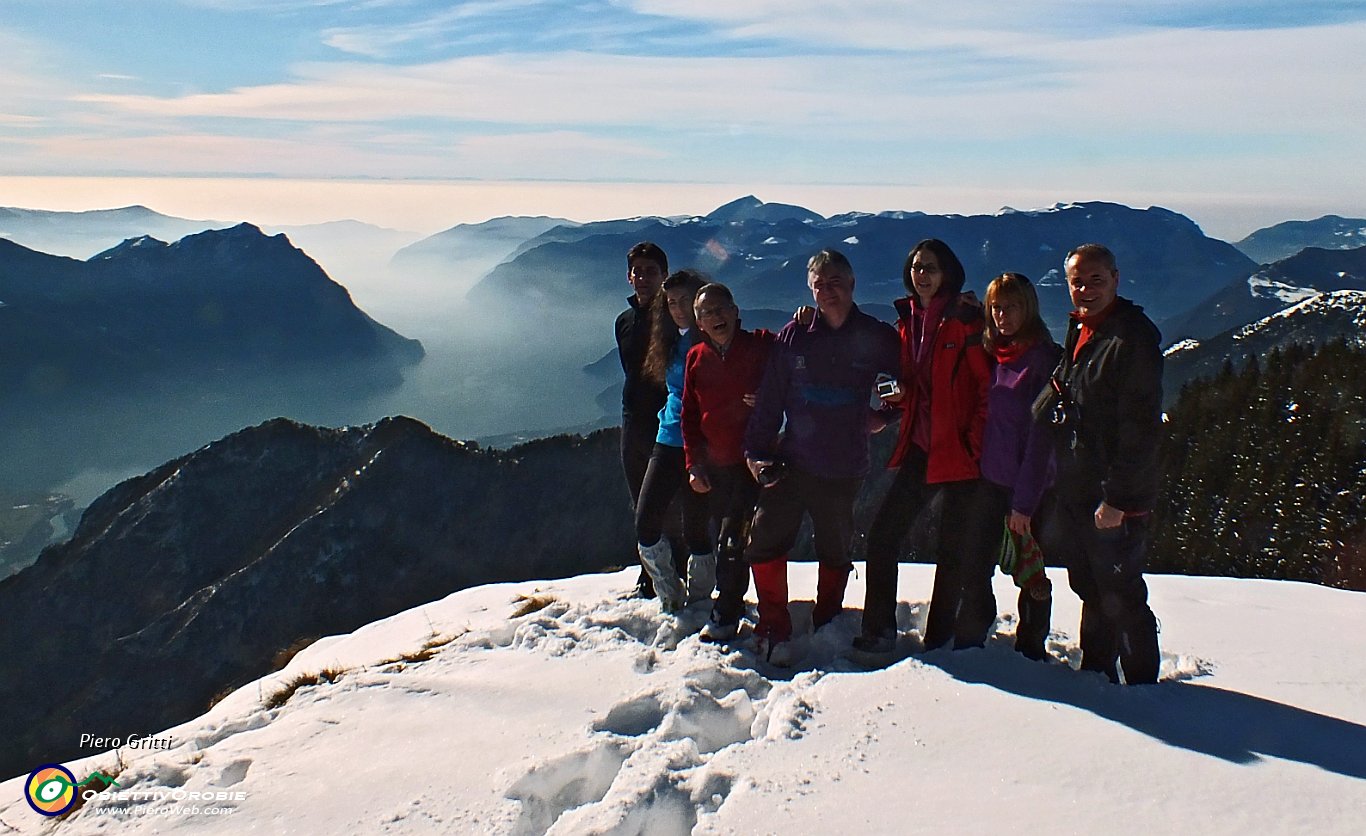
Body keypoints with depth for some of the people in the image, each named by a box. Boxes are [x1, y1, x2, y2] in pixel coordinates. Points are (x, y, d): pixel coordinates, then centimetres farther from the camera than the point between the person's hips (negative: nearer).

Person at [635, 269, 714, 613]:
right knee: (646, 523, -4)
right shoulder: (671, 343, 15)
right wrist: (670, 414, 15)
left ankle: (698, 599, 20)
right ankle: (670, 596, 15)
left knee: (695, 528, 0)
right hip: (669, 441, 6)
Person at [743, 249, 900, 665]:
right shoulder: (793, 335, 1)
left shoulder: (876, 337, 0)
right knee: (765, 541, -10)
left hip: (844, 468, 0)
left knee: (835, 550, 14)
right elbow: (770, 397, 2)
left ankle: (827, 624, 34)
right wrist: (756, 450, 0)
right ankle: (773, 629, 4)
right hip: (791, 461, 0)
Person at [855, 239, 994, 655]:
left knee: (954, 548, 3)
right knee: (883, 533, 4)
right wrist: (888, 405, 0)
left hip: (958, 449, -6)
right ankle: (878, 632, 14)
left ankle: (939, 639, 15)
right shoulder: (907, 320, 11)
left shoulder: (964, 319, -8)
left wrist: (974, 441, -16)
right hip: (920, 446, 7)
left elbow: (988, 384, -11)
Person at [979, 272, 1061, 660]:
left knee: (1029, 570, 6)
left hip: (1025, 486, -6)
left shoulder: (1044, 359, -11)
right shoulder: (992, 355, 9)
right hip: (989, 481, 6)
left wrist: (1025, 500, -16)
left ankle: (1031, 650, 21)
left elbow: (1040, 436, -14)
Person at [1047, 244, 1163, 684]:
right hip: (1076, 491, 9)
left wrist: (1117, 497, -21)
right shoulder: (1078, 332, 12)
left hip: (1117, 500, -8)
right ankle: (1095, 671, 34)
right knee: (1090, 589, 20)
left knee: (1121, 597, 1)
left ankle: (1140, 685, 17)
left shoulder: (1133, 337, -15)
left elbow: (1142, 427, -20)